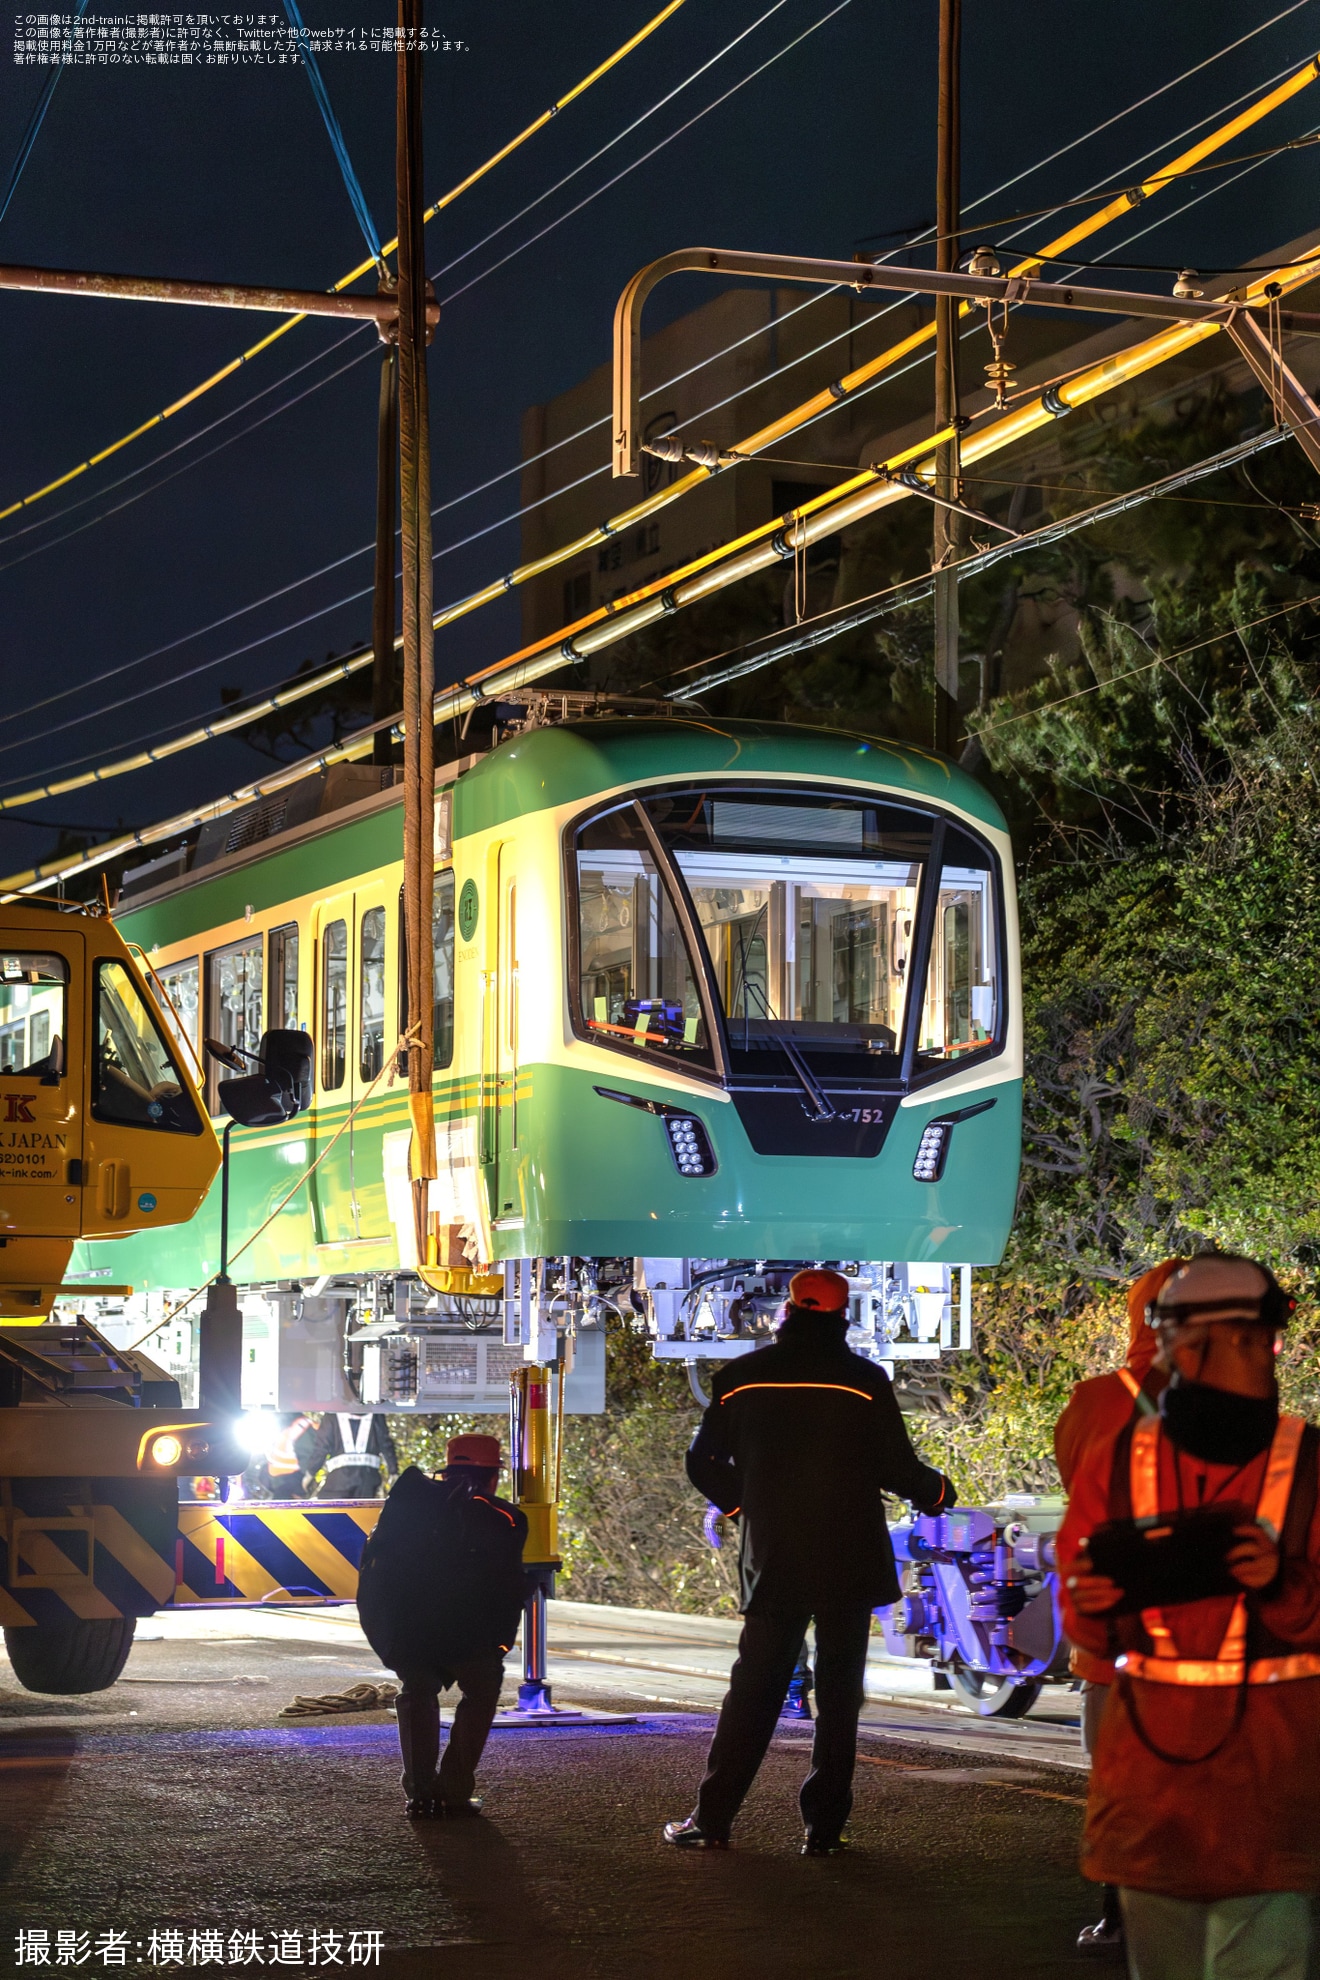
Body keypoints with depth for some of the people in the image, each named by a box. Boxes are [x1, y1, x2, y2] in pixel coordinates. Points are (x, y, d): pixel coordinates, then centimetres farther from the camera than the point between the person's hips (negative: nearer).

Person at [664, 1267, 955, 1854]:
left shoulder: (741, 1377, 1)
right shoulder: (863, 1381, -7)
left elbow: (704, 1464, 7)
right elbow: (897, 1469, -5)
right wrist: (937, 1491, 16)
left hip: (772, 1559, 2)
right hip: (847, 1563, -2)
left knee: (753, 1688, 9)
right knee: (838, 1693, 5)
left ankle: (712, 1818, 6)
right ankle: (823, 1825, 3)